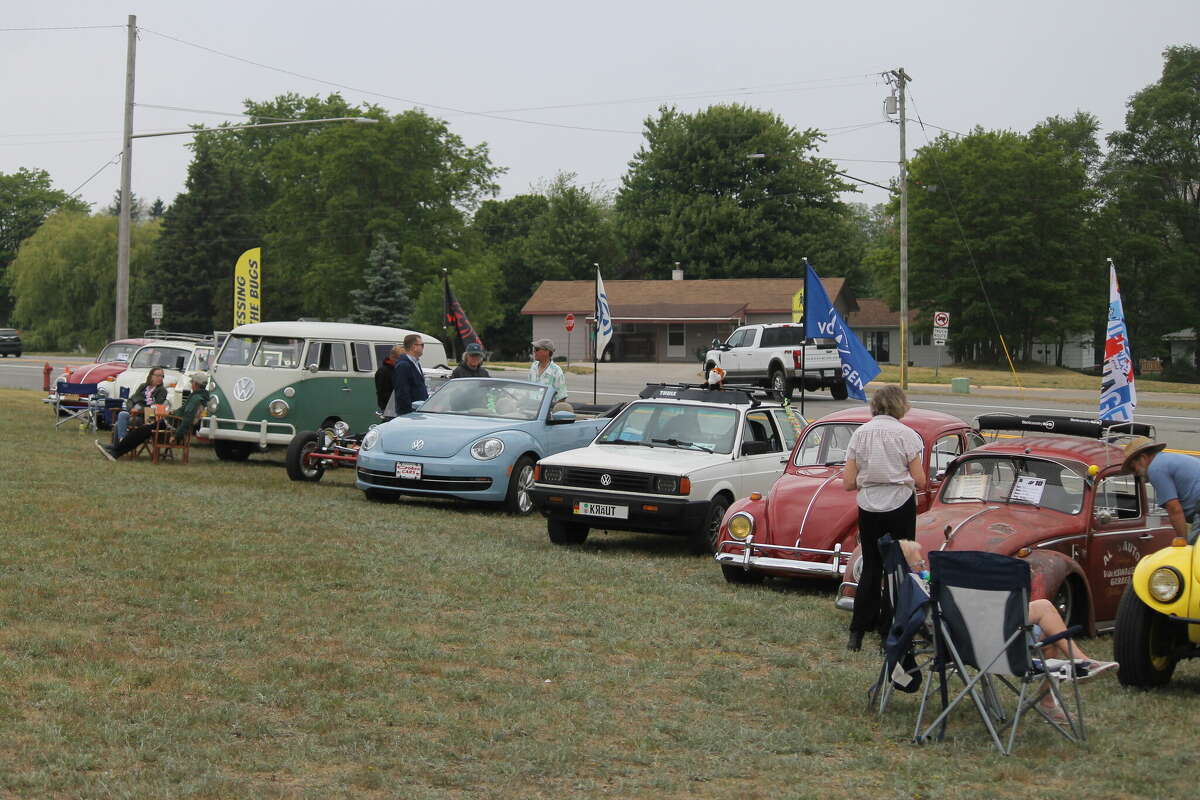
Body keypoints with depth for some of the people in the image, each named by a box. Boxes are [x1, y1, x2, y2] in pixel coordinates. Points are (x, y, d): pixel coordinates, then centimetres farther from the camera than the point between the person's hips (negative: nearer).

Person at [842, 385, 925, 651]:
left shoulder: (860, 434, 2)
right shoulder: (906, 434, -6)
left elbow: (848, 483, 0)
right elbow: (920, 481, -7)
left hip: (868, 509, 3)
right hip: (900, 507, -3)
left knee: (870, 568, 14)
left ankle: (857, 633, 10)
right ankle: (889, 629, 8)